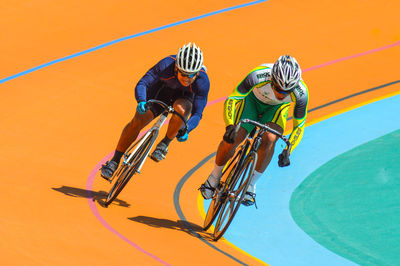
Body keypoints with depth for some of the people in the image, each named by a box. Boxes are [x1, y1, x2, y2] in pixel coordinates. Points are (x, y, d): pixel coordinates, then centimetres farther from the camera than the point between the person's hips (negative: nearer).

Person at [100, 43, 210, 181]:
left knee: (181, 109, -36)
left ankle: (164, 144, -10)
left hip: (184, 97, 0)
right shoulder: (166, 65, -36)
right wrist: (141, 101, -55)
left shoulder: (203, 82, -35)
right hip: (162, 90, 1)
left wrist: (186, 130, -48)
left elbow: (197, 113, -30)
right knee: (138, 121, -16)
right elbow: (142, 84, -35)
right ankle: (114, 162, 0)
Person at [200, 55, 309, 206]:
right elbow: (231, 100, -32)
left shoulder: (300, 93, -34)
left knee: (270, 139, -27)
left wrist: (287, 152, -28)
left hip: (276, 108, 1)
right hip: (252, 99, -1)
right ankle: (214, 178, 11)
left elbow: (299, 125, -18)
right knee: (231, 139, -18)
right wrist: (230, 126, -48)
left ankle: (251, 185, -9)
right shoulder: (258, 76, -40)